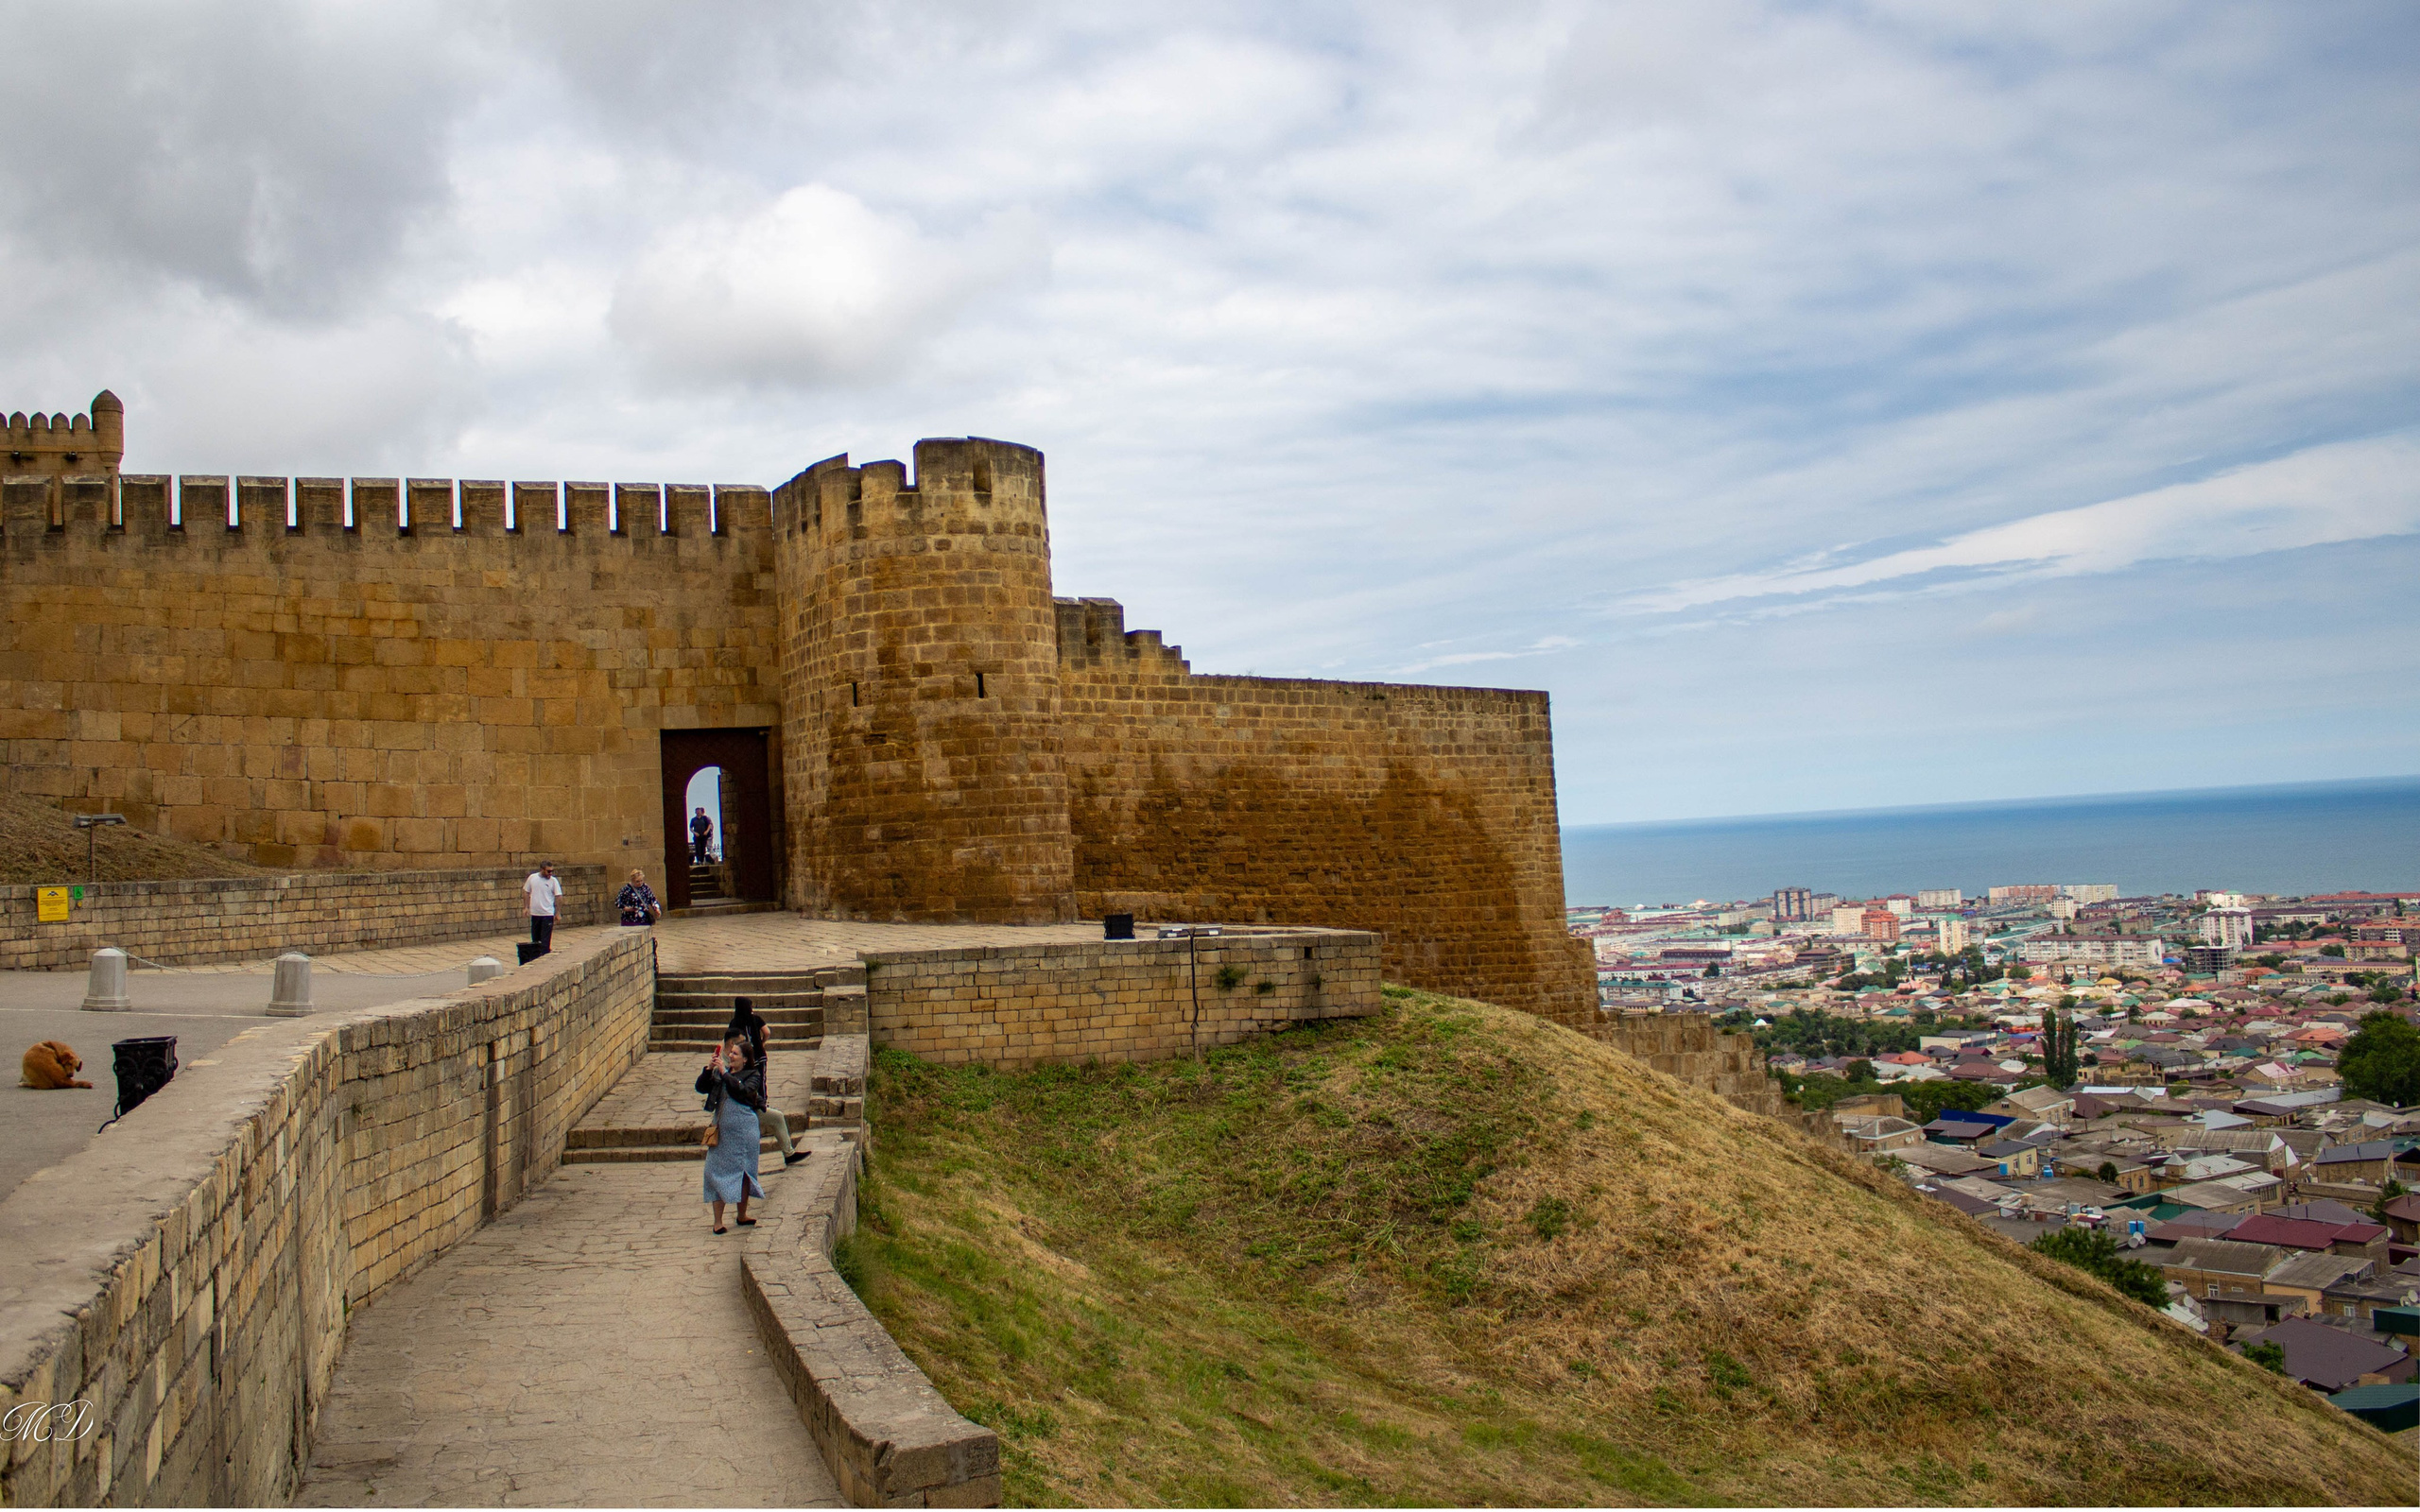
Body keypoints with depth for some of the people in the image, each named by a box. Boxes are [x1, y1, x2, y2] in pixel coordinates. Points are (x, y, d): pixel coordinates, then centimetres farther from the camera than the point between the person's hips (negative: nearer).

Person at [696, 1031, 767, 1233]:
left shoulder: (753, 1075, -3)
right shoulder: (719, 1072, 10)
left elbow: (743, 1091, -22)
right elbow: (701, 1087, 6)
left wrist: (724, 1073, -21)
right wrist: (708, 1070, -9)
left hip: (743, 1131, -4)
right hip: (721, 1130, 4)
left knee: (741, 1171, 6)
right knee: (716, 1171, -1)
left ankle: (742, 1215, 23)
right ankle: (717, 1220, 4)